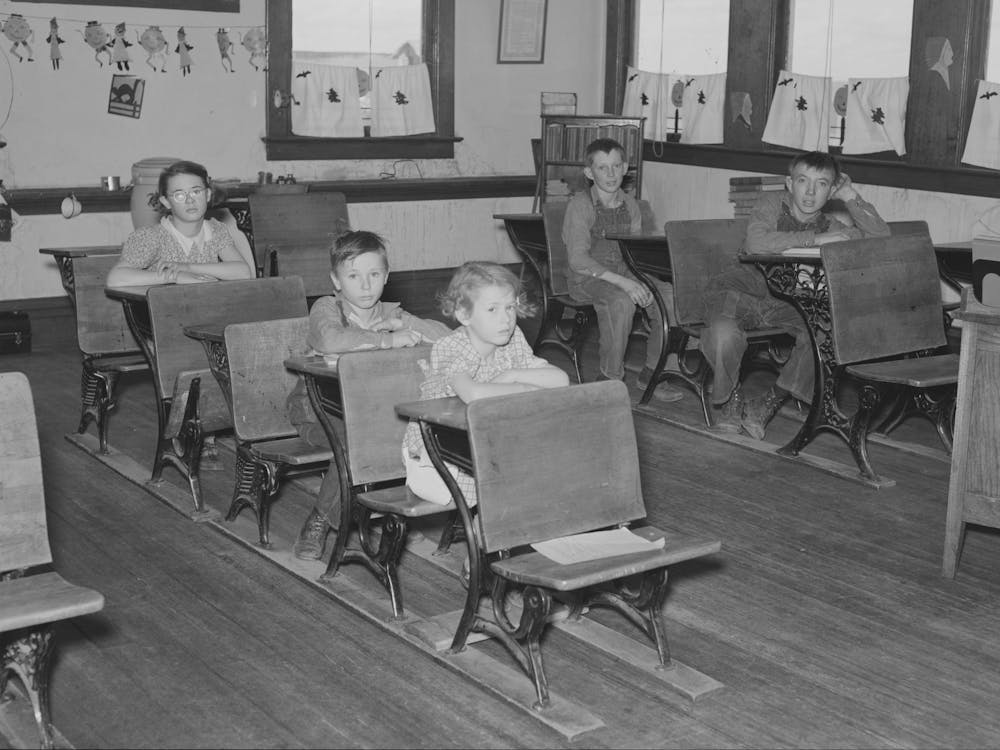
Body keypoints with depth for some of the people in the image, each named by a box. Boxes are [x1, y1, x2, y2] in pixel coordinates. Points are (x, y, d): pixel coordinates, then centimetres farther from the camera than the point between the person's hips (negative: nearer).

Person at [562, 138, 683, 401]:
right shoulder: (580, 205, -12)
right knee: (622, 301, -36)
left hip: (623, 275, 6)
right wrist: (621, 282, -29)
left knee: (670, 295, -16)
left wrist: (640, 283, -12)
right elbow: (578, 259, -20)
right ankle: (610, 378, -21)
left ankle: (652, 373, -3)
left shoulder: (630, 205, 8)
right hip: (586, 279, -6)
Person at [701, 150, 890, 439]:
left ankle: (770, 403, -11)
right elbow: (756, 242, -26)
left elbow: (883, 240, -5)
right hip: (741, 286, -3)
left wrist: (852, 198, -6)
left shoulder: (833, 224, 6)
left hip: (789, 302, 3)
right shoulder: (771, 203, -5)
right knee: (723, 329, -36)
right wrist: (815, 239, -26)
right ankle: (729, 399, -5)